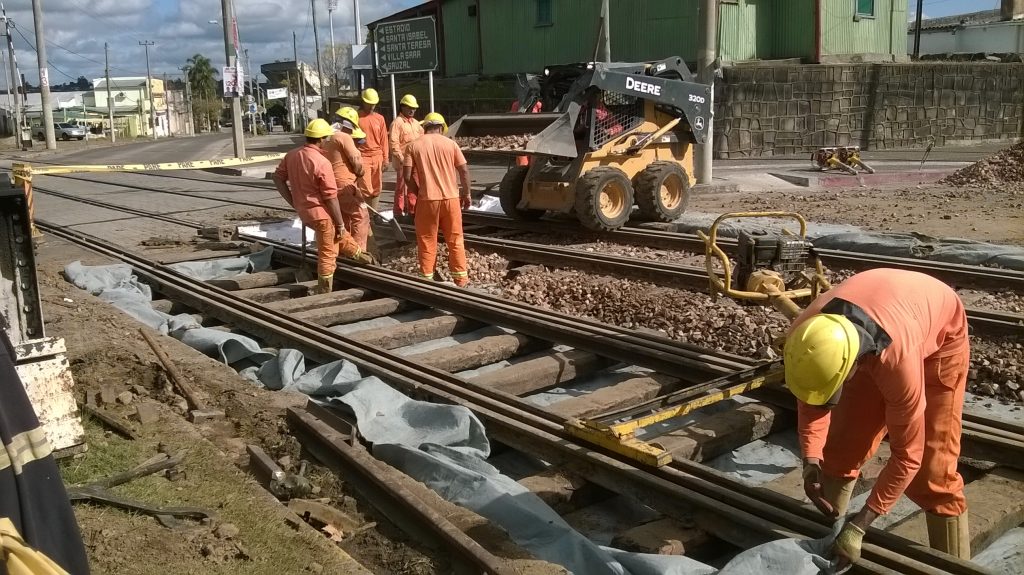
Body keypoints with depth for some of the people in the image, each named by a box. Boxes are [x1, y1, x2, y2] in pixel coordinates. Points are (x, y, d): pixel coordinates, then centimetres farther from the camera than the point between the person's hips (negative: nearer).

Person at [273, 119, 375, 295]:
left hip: (304, 212, 8)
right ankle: (325, 296, 14)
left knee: (339, 237, 28)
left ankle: (361, 256, 45)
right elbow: (331, 197, -19)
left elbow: (278, 178, 10)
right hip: (322, 213, -8)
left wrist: (294, 202, 14)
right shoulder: (322, 163, -22)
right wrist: (340, 223, -10)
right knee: (327, 254, 6)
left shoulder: (291, 155, 0)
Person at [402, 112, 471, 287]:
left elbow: (407, 176, -5)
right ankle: (461, 277, 16)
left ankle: (427, 278, 15)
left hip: (427, 199, -1)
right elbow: (464, 171, 0)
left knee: (427, 240, 10)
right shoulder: (450, 143, 2)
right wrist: (466, 194, 10)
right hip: (451, 198, 1)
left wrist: (418, 193, 9)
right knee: (455, 240, 11)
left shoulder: (414, 146, 0)